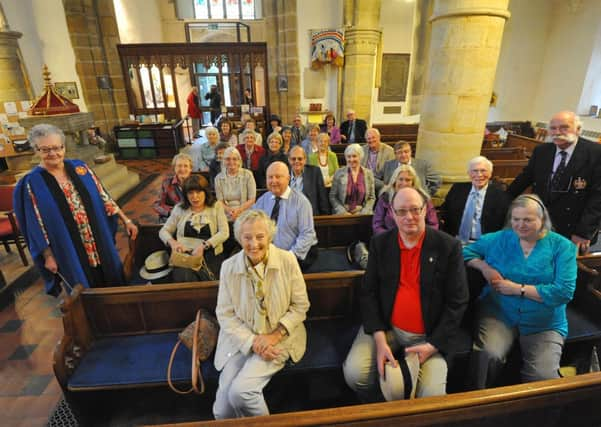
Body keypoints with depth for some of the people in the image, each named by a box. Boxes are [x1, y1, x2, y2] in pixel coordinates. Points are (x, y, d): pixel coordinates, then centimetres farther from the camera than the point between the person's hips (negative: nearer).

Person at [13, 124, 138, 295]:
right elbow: (36, 226, -7)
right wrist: (48, 256, -6)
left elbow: (103, 196, 2)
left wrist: (126, 220, 0)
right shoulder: (31, 184, -10)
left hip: (100, 243, 3)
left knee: (109, 280, 18)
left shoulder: (80, 168, -2)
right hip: (68, 252, -3)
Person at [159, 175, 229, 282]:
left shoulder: (216, 206, 9)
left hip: (210, 255, -1)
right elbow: (163, 231, 18)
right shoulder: (179, 208, 16)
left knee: (205, 279, -31)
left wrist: (203, 246, -13)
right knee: (183, 278, -30)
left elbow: (224, 233, 0)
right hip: (183, 254, 2)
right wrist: (172, 242, -5)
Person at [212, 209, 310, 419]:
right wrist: (252, 341, -13)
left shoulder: (287, 260, -10)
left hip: (279, 338, -2)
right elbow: (225, 314, -2)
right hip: (241, 340, 2)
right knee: (222, 409, -11)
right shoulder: (229, 267, -6)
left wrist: (275, 335, -14)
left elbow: (300, 305, -4)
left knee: (240, 391, -20)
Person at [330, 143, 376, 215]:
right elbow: (333, 197, 3)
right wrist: (343, 212, -8)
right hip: (342, 214, -1)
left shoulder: (368, 173, 7)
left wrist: (363, 213, -7)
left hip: (362, 213, 1)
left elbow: (371, 197, 8)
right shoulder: (339, 173, 3)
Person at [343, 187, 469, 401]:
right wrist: (380, 339, -12)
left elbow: (457, 302, -5)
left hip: (428, 335, -1)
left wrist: (432, 345, -12)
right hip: (385, 327, 2)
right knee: (353, 373, -17)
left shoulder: (448, 246, -7)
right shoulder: (380, 243, -1)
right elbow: (368, 292, -1)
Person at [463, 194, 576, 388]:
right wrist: (484, 266, -7)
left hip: (544, 324, 1)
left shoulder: (561, 246, 0)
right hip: (499, 314, 0)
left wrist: (518, 289, -12)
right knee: (487, 355, -28)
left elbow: (564, 292, -10)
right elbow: (464, 252, 11)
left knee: (544, 377, -20)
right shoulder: (498, 239, 4)